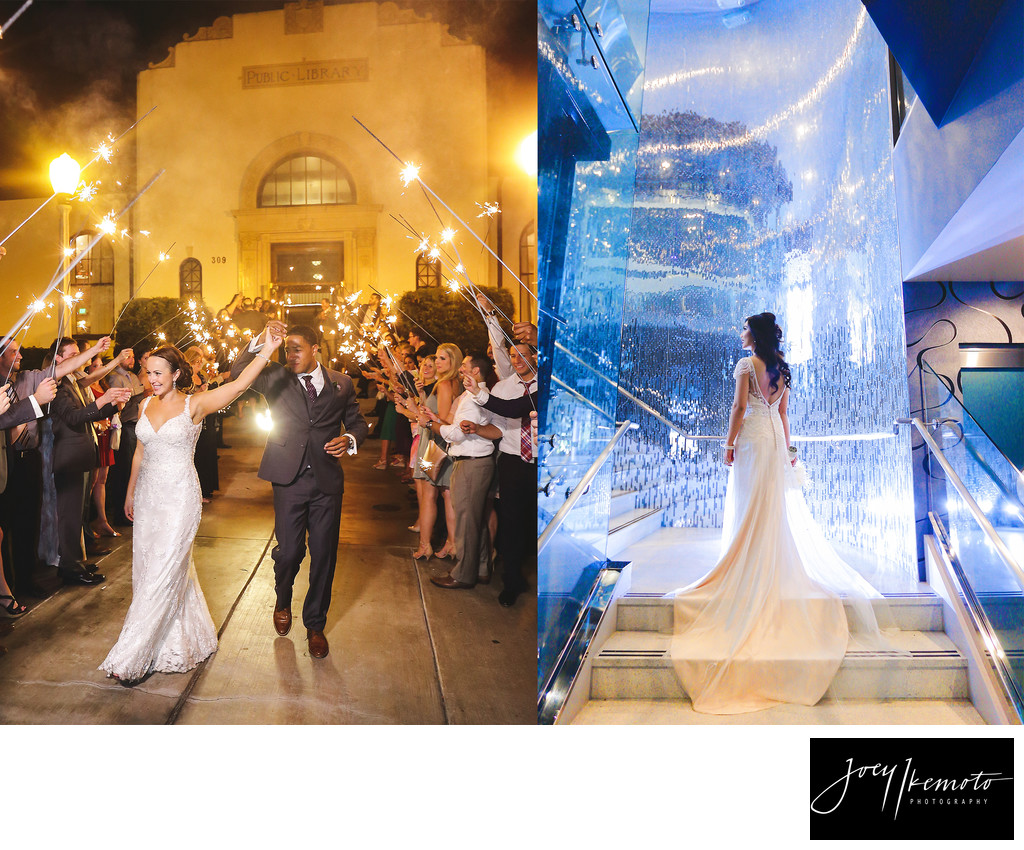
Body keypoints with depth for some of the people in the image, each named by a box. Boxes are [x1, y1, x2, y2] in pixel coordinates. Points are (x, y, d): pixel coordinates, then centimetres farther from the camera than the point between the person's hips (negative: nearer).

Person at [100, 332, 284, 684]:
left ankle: (131, 658, 5)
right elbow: (140, 452, 16)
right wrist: (130, 492, 22)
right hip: (148, 496, 6)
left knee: (163, 573, -4)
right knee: (146, 569, 12)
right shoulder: (146, 405, 7)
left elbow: (239, 385, -20)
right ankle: (175, 641, 30)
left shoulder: (194, 404, -9)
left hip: (180, 497, -6)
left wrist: (267, 351, -28)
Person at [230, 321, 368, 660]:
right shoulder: (275, 379, 5)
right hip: (289, 480, 0)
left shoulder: (341, 383, 7)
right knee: (289, 551, 5)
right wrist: (261, 340, -20)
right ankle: (283, 603, 40)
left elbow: (357, 421, 14)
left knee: (324, 555, 6)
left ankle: (315, 624, 26)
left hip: (327, 481, 1)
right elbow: (238, 373, -9)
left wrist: (349, 439, -8)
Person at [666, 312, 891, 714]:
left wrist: (730, 443, -8)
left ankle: (750, 575, 0)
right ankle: (776, 570, 15)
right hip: (775, 438, 7)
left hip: (752, 438, -7)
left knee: (750, 506, -3)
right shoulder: (780, 368, 13)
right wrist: (786, 448, 16)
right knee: (775, 506, 10)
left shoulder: (746, 365, -8)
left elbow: (739, 406, -13)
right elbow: (783, 412, 14)